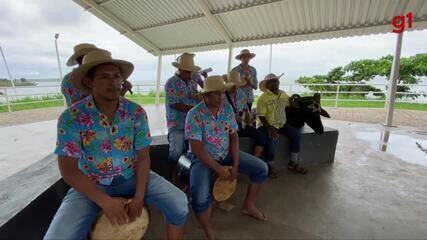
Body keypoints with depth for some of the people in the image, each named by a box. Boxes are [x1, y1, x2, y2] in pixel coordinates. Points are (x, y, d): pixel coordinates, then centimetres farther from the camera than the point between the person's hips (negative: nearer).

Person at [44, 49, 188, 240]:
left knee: (179, 204, -14)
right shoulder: (71, 117, -14)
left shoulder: (136, 112, -10)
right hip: (91, 184, 0)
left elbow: (143, 157, -7)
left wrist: (139, 196, -15)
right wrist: (106, 202, -21)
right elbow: (68, 169, -14)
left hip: (132, 176, 1)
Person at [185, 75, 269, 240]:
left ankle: (249, 206, 24)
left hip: (227, 154, 6)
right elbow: (196, 149, -21)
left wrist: (235, 164, -9)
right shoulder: (194, 115, -19)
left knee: (261, 168, 2)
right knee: (200, 197, -29)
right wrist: (219, 169, -21)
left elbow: (233, 137, 0)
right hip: (203, 158, -5)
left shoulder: (227, 109, -2)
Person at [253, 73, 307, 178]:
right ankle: (270, 166, -7)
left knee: (296, 133, -9)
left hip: (281, 124, 7)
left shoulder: (284, 94, 8)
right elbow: (261, 116, -17)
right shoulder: (263, 98, -13)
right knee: (272, 139, -30)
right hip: (266, 125, -6)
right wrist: (269, 128, -28)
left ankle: (293, 163, 6)